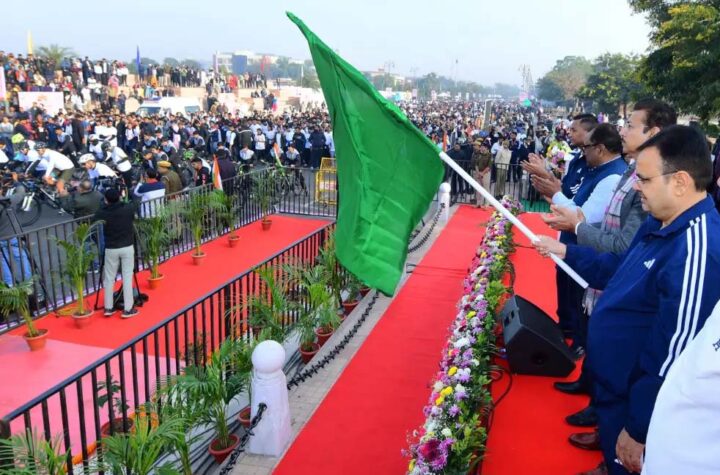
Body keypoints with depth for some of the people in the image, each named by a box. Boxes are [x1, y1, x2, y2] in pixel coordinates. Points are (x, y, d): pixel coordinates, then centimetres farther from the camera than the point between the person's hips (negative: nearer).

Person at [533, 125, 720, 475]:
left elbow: (673, 357, -30)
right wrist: (566, 251, 15)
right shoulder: (661, 224, 0)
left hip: (635, 401, -8)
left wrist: (638, 429, -22)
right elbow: (621, 271, 18)